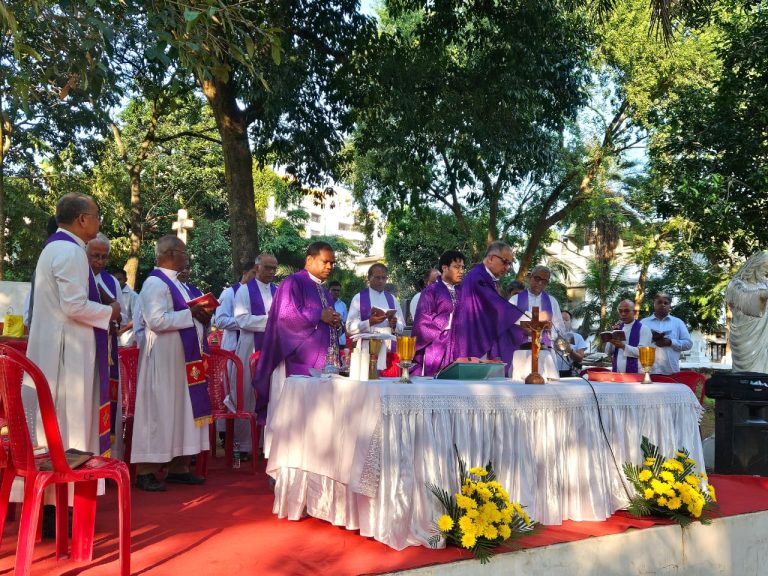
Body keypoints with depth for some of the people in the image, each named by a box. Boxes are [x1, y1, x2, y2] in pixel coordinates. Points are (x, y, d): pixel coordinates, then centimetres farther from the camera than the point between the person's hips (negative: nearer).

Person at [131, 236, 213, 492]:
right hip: (163, 357, -9)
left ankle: (178, 467, 18)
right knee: (159, 410, -5)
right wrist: (190, 313, -17)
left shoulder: (176, 283, 16)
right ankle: (145, 471, 4)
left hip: (182, 356, 10)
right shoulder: (155, 283, -13)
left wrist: (200, 317, 3)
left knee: (182, 409, 11)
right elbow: (157, 321, -23)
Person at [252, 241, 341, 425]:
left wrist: (335, 322, 2)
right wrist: (320, 315, -11)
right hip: (299, 361, -8)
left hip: (323, 361, 8)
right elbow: (286, 313, -17)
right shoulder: (294, 282, -3)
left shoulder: (325, 292, 23)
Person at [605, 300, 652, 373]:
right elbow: (608, 353, 8)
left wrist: (623, 346, -23)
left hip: (635, 373, -4)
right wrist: (612, 336, -6)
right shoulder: (618, 328, 12)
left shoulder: (643, 329, -3)